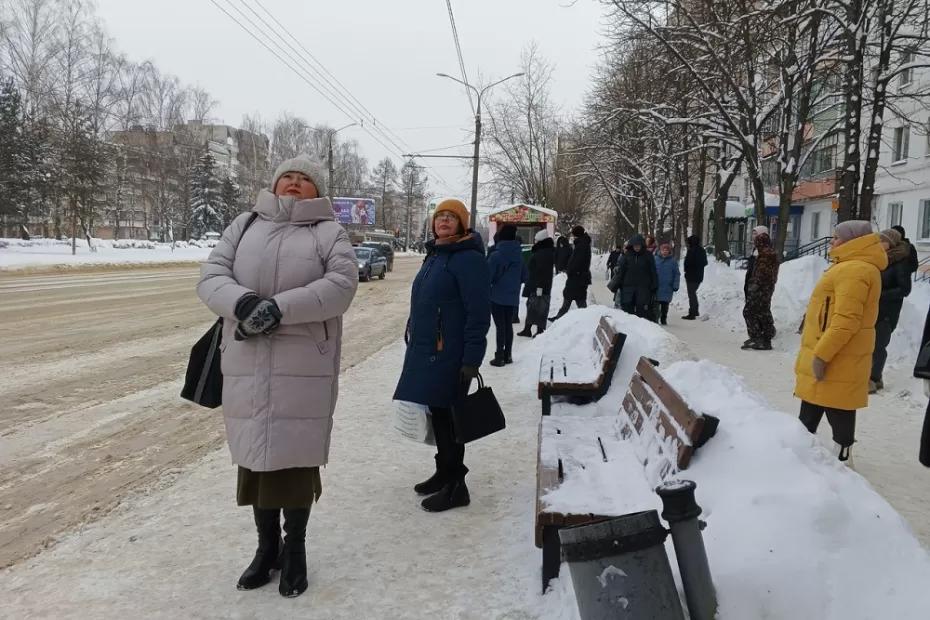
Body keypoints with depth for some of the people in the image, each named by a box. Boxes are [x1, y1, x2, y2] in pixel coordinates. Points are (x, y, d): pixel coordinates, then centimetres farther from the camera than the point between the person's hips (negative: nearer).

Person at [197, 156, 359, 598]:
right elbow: (211, 277, 2)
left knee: (296, 455, 4)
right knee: (256, 455, 11)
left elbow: (341, 284, -11)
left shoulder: (329, 232, 4)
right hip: (247, 365, 3)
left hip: (305, 368, -3)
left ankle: (295, 547, 24)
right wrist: (245, 303, -20)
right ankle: (267, 545, 29)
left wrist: (279, 307, -21)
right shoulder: (244, 226, 12)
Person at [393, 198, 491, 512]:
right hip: (424, 351, 9)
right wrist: (415, 341, 23)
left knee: (446, 416, -3)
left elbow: (479, 314, -18)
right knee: (437, 415, 15)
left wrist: (471, 361, -21)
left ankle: (455, 486, 7)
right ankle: (444, 472, 29)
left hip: (448, 355, -9)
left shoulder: (468, 258, -13)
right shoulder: (434, 255, 15)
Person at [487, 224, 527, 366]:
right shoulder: (519, 255, 2)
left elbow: (488, 276, -13)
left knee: (500, 326, 0)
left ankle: (500, 356, 2)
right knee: (508, 325, 14)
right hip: (513, 298, 5)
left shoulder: (496, 255, -16)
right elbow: (524, 276, 10)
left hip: (498, 297, -5)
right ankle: (508, 355, 20)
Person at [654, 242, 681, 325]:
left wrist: (675, 285, -4)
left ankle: (664, 319, 21)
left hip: (668, 288, 1)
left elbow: (677, 274, 3)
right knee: (656, 303, 1)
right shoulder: (655, 259, 0)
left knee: (665, 305, 9)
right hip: (656, 287, 0)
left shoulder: (673, 260, 1)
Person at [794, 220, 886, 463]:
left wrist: (822, 354, -24)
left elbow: (846, 321, -26)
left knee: (837, 412, -3)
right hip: (832, 355, 11)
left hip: (837, 359, -11)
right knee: (811, 409, 18)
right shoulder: (849, 267, 17)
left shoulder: (855, 270, -18)